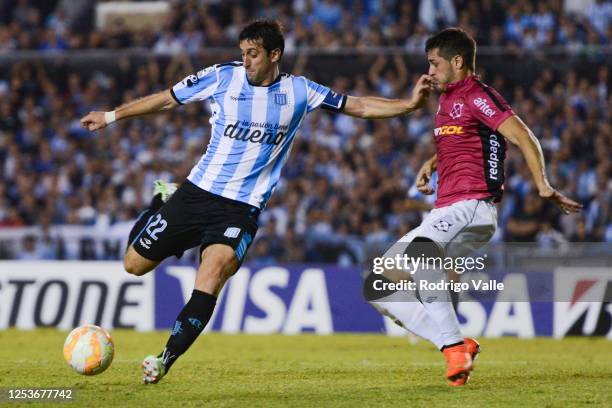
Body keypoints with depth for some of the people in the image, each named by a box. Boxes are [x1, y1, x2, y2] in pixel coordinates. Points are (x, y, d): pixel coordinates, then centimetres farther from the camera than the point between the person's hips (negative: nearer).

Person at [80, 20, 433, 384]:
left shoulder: (299, 91, 0)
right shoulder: (224, 77, -2)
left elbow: (357, 106, 6)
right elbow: (167, 99, 9)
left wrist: (409, 104, -5)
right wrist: (111, 116, 12)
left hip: (243, 209, -1)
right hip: (197, 191, 2)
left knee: (213, 273, -27)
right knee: (135, 264, 5)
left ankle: (166, 360, -22)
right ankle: (164, 202, 36)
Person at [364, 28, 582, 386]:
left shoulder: (477, 95, -5)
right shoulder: (447, 101, 22)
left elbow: (524, 137, -16)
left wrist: (543, 185, -30)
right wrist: (431, 164, 20)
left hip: (473, 208, -10)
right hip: (444, 215, 10)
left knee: (418, 249, -40)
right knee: (378, 287, 5)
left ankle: (455, 347, -40)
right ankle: (456, 345, -3)